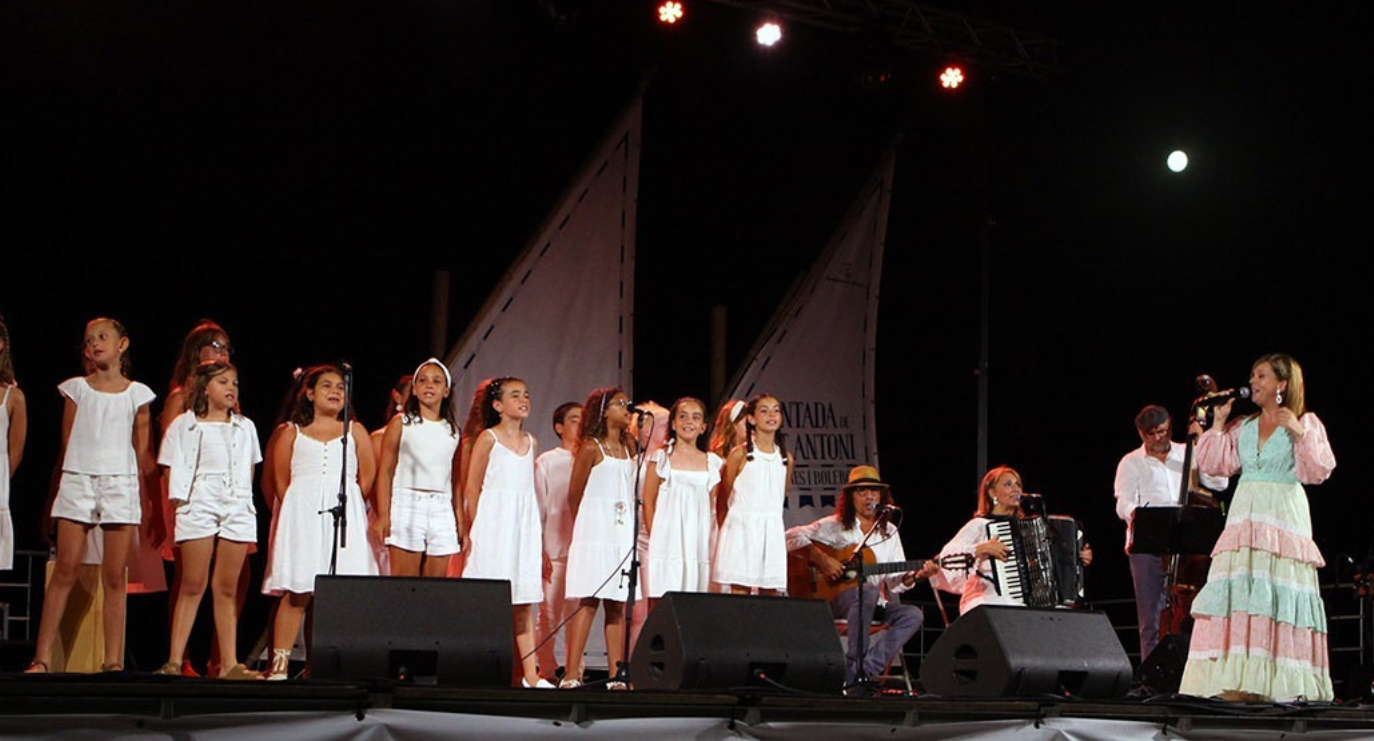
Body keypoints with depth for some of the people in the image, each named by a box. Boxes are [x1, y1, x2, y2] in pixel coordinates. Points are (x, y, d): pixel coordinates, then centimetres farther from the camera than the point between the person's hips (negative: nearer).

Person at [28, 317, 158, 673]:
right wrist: (55, 492, 10)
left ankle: (113, 661, 1)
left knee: (115, 577, -2)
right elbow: (66, 444, 12)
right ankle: (41, 658, -6)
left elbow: (143, 453, 10)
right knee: (65, 571, -6)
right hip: (78, 480, 0)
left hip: (121, 483, 0)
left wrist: (154, 504, 7)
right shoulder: (76, 388, 10)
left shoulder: (136, 394, 9)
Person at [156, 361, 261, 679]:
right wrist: (183, 501, -5)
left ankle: (229, 663, 3)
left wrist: (245, 502, 8)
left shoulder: (244, 428, 17)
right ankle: (175, 660, -5)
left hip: (238, 509, 3)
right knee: (192, 586, -6)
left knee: (227, 588, 3)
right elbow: (171, 471, 5)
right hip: (198, 506, -3)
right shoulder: (184, 425, 6)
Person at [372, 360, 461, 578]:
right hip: (408, 505, -3)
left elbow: (456, 479, 16)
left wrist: (460, 519, 10)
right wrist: (383, 515, -7)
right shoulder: (401, 423, 5)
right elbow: (385, 470, 1)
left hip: (442, 509, 3)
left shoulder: (452, 430, 13)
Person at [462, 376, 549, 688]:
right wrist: (478, 528, -7)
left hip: (524, 525, 5)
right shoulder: (488, 439, -2)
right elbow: (472, 489, -3)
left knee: (524, 602, 3)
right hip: (493, 524, -5)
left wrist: (536, 532, 12)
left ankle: (531, 674, 2)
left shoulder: (530, 442, 14)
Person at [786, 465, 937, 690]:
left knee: (913, 614, -20)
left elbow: (895, 581, 9)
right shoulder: (835, 526, 1)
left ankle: (865, 671, -24)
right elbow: (792, 537, -9)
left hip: (875, 604, 5)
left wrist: (914, 576, -12)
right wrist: (821, 559, -20)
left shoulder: (889, 532, 14)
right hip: (831, 598, -5)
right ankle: (853, 667, -31)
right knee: (867, 592, -37)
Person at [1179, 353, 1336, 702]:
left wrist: (1299, 433, -15)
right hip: (1244, 518, 5)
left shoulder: (1306, 423, 5)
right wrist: (1218, 423, 7)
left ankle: (1283, 685, -10)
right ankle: (1238, 685, -6)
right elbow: (1214, 464, 11)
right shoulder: (1243, 427, 17)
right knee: (1239, 593, -4)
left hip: (1285, 517, -4)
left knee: (1280, 596, -10)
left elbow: (1318, 471, -6)